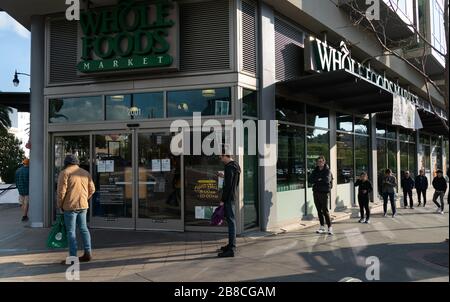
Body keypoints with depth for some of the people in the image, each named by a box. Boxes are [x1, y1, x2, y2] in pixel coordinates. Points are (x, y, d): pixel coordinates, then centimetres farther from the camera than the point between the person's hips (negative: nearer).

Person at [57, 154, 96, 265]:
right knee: (83, 228, 15)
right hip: (83, 206, 5)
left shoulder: (64, 173, -7)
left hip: (70, 206, -5)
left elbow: (61, 191, -12)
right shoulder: (85, 173, 10)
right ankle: (88, 253, 18)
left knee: (71, 231, 0)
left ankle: (73, 257, 1)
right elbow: (92, 189, 10)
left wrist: (60, 205, 1)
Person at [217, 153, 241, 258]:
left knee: (231, 221, -10)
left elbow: (228, 185, -21)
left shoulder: (229, 167, -17)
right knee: (231, 221, 18)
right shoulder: (236, 166, 13)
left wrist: (222, 200, -18)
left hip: (228, 198, -10)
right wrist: (224, 176, 23)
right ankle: (231, 245, 30)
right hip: (232, 197, 10)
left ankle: (231, 249, -9)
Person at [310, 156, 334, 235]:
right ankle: (322, 227, 15)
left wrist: (317, 180, -7)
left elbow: (327, 180, -19)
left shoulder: (327, 170, -2)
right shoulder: (315, 170, 14)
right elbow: (311, 179, 1)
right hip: (316, 192, 6)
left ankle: (330, 227, -3)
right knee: (319, 210, 8)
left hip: (324, 192, -6)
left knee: (325, 210, -9)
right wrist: (320, 180, -12)